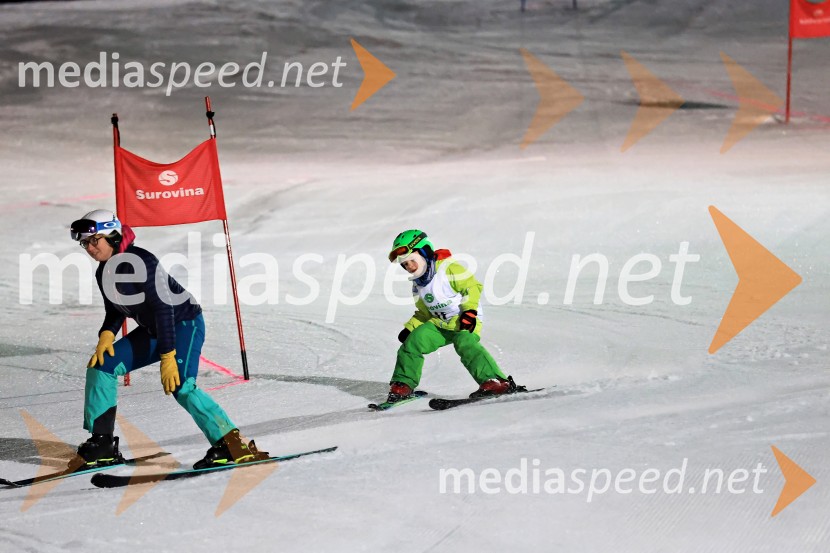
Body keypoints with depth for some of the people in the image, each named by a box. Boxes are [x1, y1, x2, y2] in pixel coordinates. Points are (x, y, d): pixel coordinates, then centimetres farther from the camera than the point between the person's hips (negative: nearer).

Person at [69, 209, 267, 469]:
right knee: (101, 366, 1)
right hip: (152, 330, 9)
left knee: (180, 386, -27)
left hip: (184, 323, -9)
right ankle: (102, 444, 7)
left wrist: (167, 357, -31)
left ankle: (233, 446, -23)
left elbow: (163, 308, -28)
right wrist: (106, 336, -7)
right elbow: (116, 310, 15)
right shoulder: (104, 272, 1)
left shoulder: (140, 262, -26)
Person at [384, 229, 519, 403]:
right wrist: (409, 328, 7)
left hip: (464, 323, -7)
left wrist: (469, 310, -29)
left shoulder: (448, 268, -15)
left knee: (465, 345, -33)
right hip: (438, 324, 7)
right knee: (412, 341, -8)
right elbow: (424, 312, 21)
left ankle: (498, 382, -39)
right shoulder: (418, 285, 11)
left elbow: (472, 286, -18)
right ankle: (403, 384, 6)